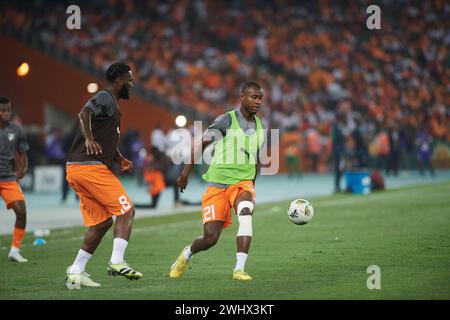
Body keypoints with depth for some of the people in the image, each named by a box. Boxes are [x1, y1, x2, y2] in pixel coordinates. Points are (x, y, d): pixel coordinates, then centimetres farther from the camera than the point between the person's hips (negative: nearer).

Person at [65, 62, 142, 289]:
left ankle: (75, 272, 7)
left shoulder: (112, 106, 26)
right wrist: (89, 138, -39)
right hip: (91, 168, -10)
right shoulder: (105, 98, -5)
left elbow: (109, 143, 34)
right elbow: (84, 114, -25)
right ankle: (117, 262, -16)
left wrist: (121, 160, 17)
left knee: (102, 221, 10)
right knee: (125, 211, -7)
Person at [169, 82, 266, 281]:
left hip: (243, 183, 3)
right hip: (218, 184, -3)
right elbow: (199, 145, -5)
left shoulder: (259, 126, 9)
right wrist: (185, 173, -10)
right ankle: (187, 254, 29)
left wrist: (252, 186, 25)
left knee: (245, 213, -32)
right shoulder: (226, 120, -8)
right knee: (210, 238, -7)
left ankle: (239, 269, -32)